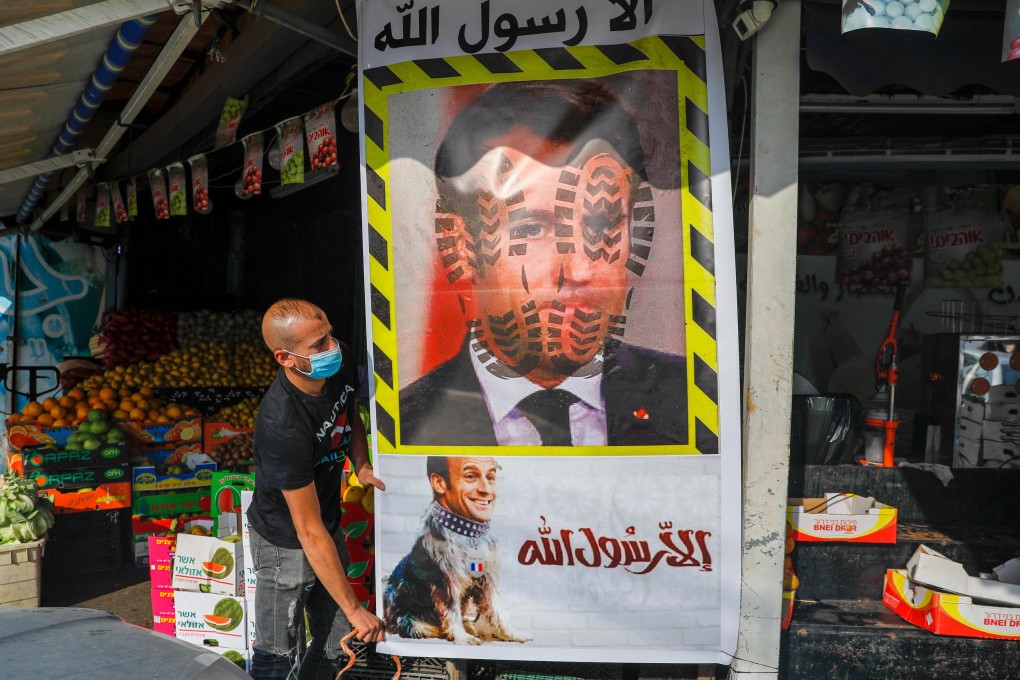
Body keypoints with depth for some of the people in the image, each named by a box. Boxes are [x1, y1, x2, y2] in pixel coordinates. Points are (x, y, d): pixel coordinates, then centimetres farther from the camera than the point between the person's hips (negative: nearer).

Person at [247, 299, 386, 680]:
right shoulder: (283, 427, -35)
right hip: (286, 543, -7)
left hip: (330, 528, 7)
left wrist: (361, 466, -11)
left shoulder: (340, 361, -15)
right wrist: (353, 608, -23)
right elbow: (309, 532, -29)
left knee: (336, 642, 16)